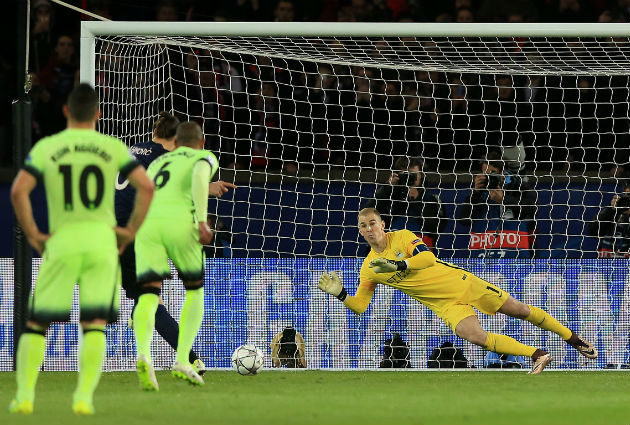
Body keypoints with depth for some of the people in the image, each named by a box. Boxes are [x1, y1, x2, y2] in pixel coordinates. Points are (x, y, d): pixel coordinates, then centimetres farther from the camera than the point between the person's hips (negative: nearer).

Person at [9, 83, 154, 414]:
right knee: (95, 324, 0)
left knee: (37, 323, 9)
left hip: (61, 240, 0)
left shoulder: (46, 148, 2)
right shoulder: (113, 148, 5)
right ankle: (84, 396, -12)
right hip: (102, 239, 0)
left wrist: (32, 235, -1)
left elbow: (18, 190, -9)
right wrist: (131, 231, 5)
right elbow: (146, 187, -1)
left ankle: (24, 395, 1)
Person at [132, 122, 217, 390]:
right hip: (178, 222, -3)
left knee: (148, 297, -7)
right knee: (195, 291, 18)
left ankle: (143, 355, -35)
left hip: (146, 224, 3)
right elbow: (200, 175, -6)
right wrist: (202, 221, -13)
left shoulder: (157, 163, 34)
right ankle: (182, 361, 5)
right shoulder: (205, 158, 18)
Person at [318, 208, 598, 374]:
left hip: (460, 281, -1)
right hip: (445, 305, 1)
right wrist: (340, 294, -19)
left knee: (519, 310, 4)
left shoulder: (402, 237, -6)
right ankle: (538, 356, -19)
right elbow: (359, 306, 0)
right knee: (476, 336, -26)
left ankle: (574, 340, 19)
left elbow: (427, 257, -20)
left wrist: (397, 265, -33)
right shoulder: (369, 268, 0)